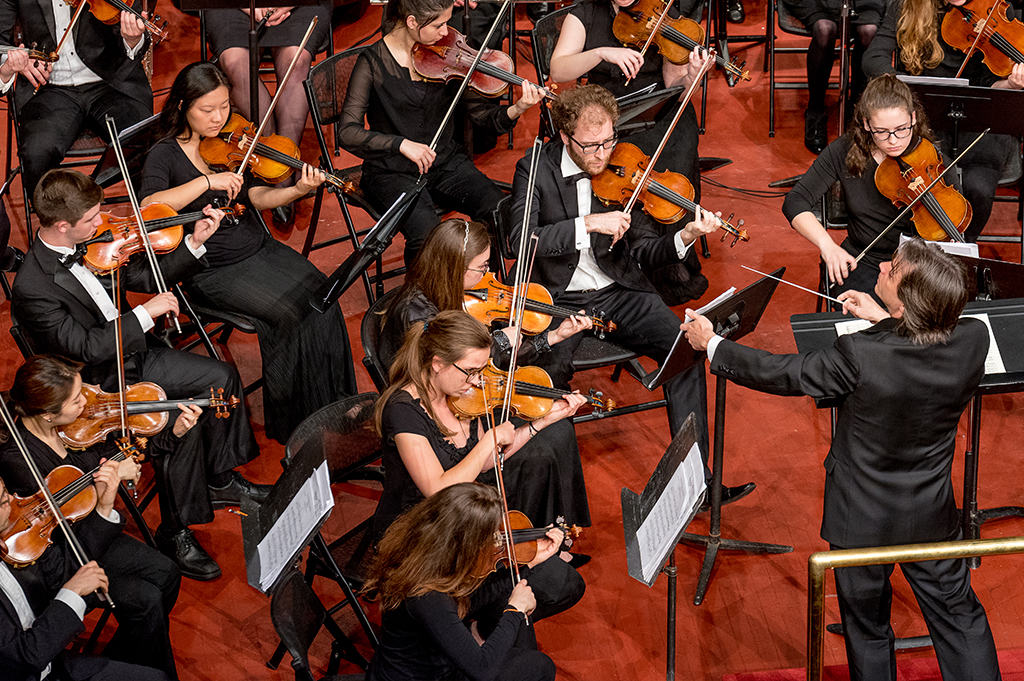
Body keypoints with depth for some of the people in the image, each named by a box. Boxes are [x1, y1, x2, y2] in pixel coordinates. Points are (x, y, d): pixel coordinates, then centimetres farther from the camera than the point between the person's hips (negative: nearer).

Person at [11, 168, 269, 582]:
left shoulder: (88, 244, -3)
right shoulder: (32, 288, -27)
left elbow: (146, 277, 9)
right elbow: (87, 348, -28)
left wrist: (195, 243, -2)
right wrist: (146, 314, -27)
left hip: (134, 355, 9)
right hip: (98, 387, -9)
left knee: (221, 377, 4)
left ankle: (221, 480, 23)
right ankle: (175, 532, -7)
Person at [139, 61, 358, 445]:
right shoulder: (165, 155, -9)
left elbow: (255, 196, 2)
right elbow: (149, 207, -27)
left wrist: (297, 191, -18)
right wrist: (207, 181, -33)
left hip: (259, 249, 5)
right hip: (213, 270, -5)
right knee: (290, 315, -23)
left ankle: (335, 405, -3)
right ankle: (297, 420, -7)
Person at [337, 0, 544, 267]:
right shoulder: (373, 61, -10)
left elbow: (481, 113, 1)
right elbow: (348, 133, -15)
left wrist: (516, 110, -20)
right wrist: (402, 144, -27)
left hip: (446, 162, 4)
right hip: (392, 172, -4)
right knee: (426, 231, -32)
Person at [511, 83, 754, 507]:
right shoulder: (536, 170, -4)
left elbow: (640, 253, 1)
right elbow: (521, 239, -19)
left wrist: (684, 238, -18)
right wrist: (588, 224, -27)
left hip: (617, 294, 3)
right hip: (559, 298, -2)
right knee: (549, 371, -31)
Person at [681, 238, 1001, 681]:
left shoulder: (859, 357, -34)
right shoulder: (973, 340, -22)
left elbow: (781, 374, -18)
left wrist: (711, 344, -4)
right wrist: (881, 319, 3)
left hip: (862, 520, -3)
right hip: (932, 519, 3)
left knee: (867, 628, 20)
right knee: (958, 616, 22)